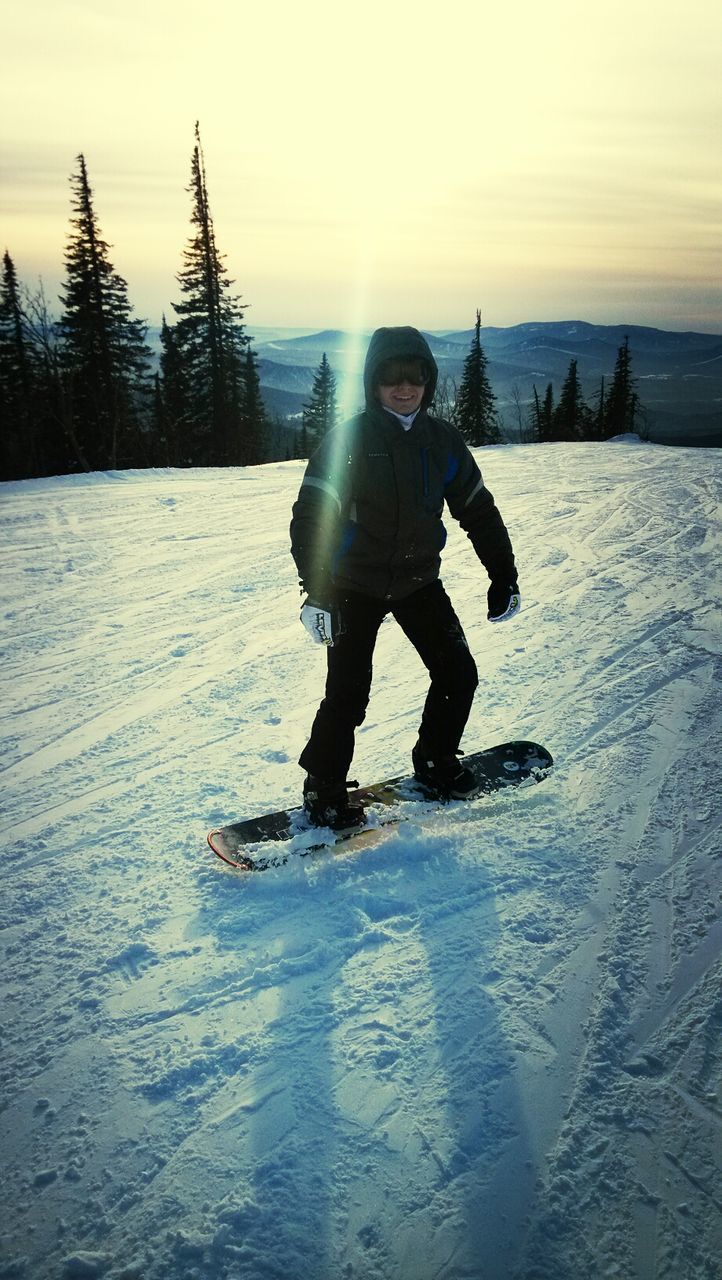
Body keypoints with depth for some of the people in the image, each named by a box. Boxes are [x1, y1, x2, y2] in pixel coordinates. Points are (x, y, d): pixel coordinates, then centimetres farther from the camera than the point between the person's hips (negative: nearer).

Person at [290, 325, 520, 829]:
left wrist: (504, 576, 7)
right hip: (356, 584, -4)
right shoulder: (349, 439, -14)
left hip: (419, 580, 5)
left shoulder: (444, 440, 0)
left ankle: (436, 763, 30)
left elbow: (478, 510, 8)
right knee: (349, 693, -7)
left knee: (459, 675, 6)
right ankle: (324, 788, 14)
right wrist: (317, 593, -26)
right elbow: (311, 518, -17)